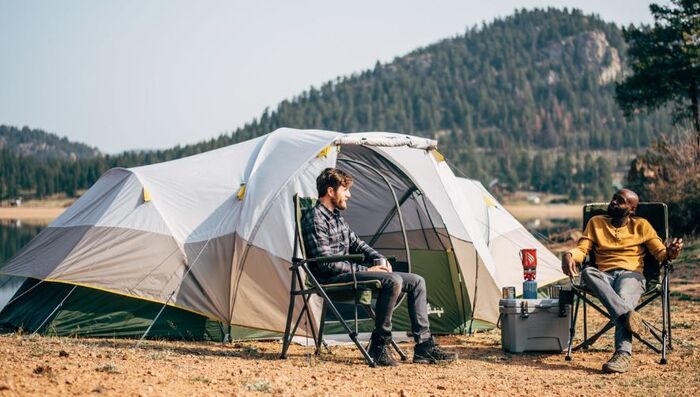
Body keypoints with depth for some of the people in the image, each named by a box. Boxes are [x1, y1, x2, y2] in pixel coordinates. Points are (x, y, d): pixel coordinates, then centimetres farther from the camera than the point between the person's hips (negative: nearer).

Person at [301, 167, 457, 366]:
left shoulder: (336, 216, 18)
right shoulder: (315, 219, -13)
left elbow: (356, 243, 26)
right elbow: (326, 264, -19)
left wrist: (380, 259, 7)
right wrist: (365, 270, -16)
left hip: (348, 273, 10)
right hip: (333, 281, -10)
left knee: (416, 282, 2)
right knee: (393, 281, -32)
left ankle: (424, 347, -2)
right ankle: (378, 347, -22)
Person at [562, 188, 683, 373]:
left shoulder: (641, 225, 16)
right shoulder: (596, 223, 21)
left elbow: (660, 252, 8)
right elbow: (581, 249, 12)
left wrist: (670, 252, -17)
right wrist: (569, 255, -12)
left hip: (631, 274, -2)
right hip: (604, 276, 2)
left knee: (623, 297, -37)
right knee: (587, 272, -35)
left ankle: (623, 355, -53)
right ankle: (628, 315, -49)